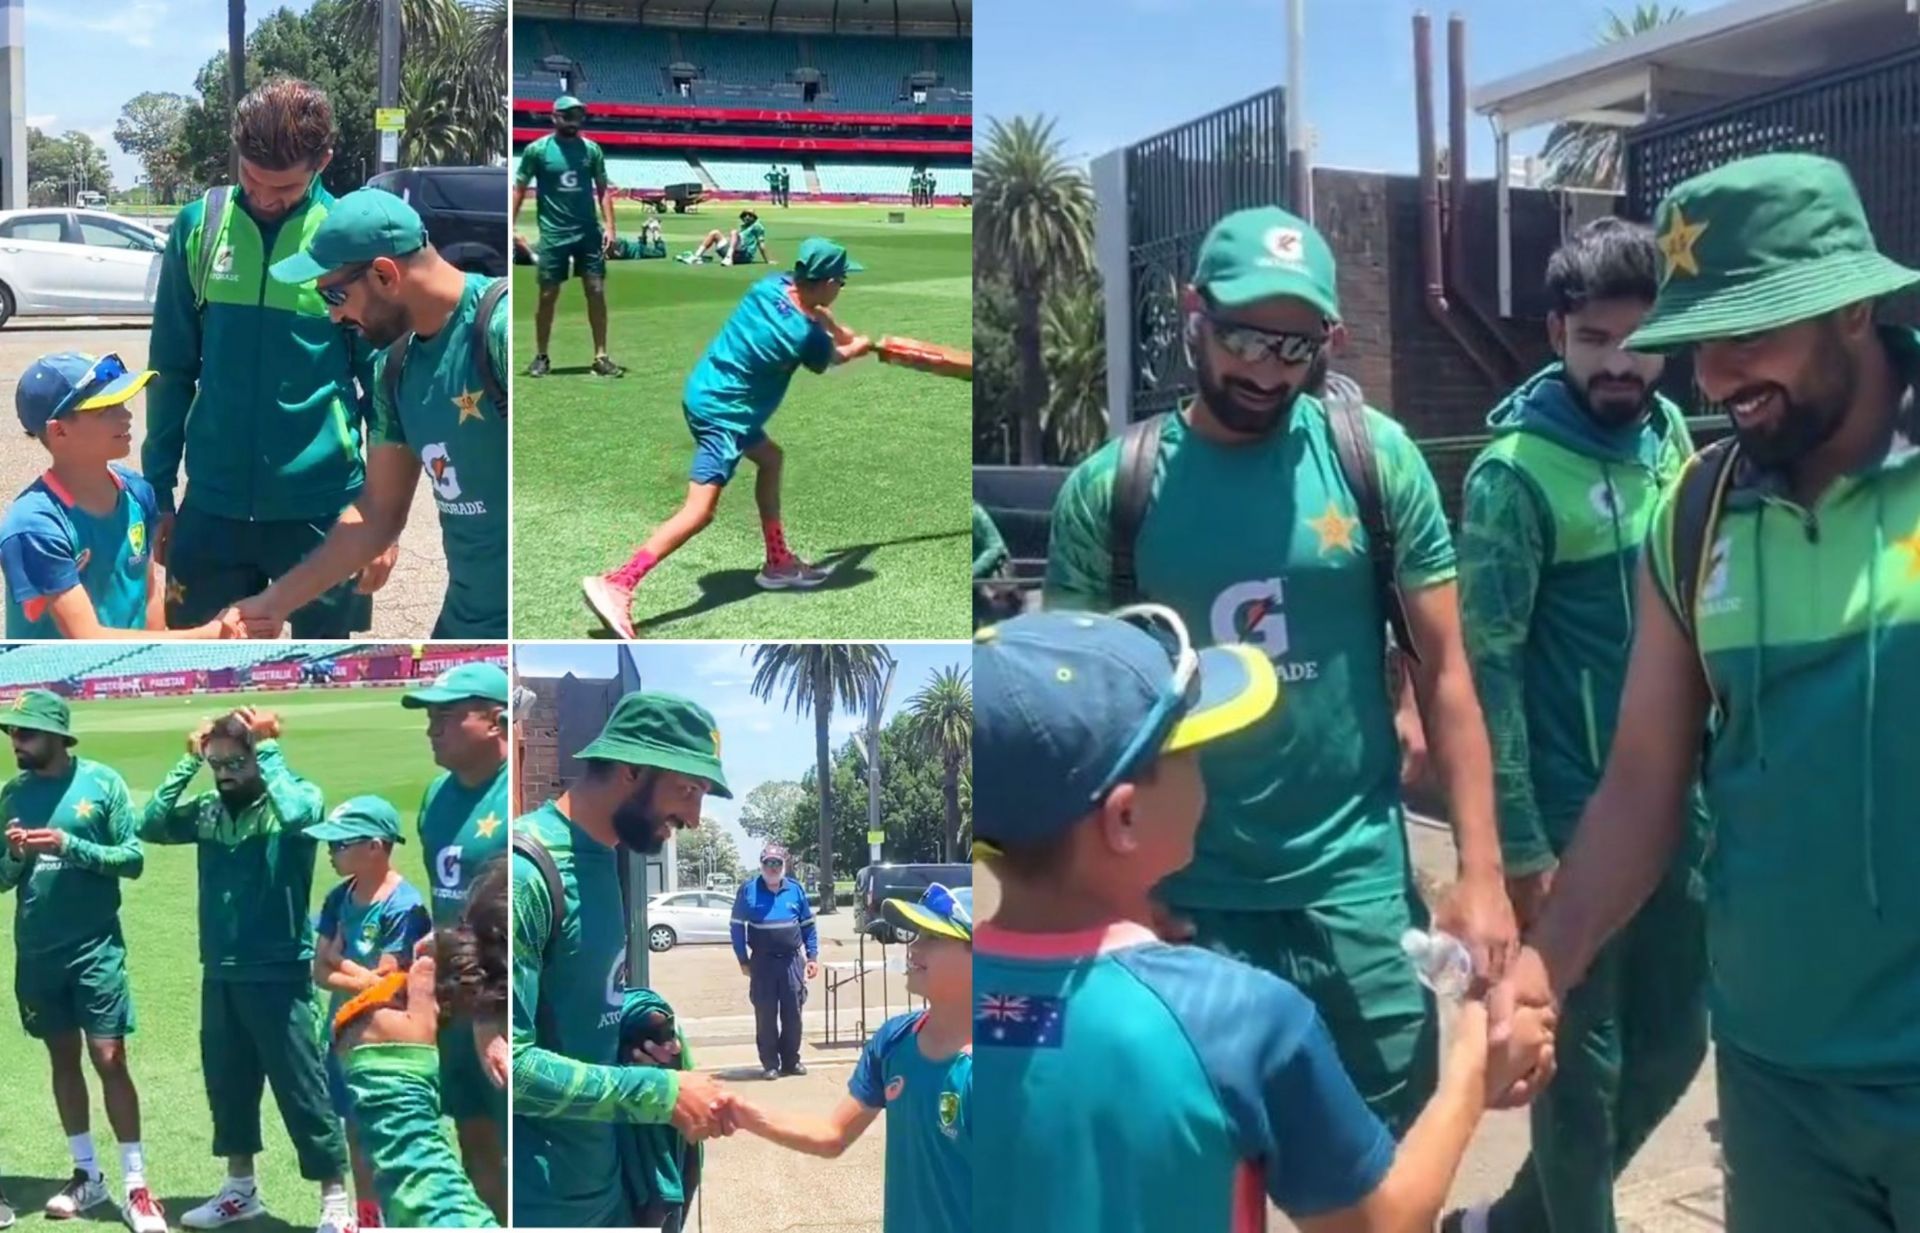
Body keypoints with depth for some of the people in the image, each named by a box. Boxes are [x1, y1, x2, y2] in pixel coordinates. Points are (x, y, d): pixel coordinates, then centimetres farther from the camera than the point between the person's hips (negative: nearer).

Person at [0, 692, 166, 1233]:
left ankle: (136, 1186, 0)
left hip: (95, 947, -4)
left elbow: (133, 859, -8)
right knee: (63, 1059, 12)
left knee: (109, 1061, -5)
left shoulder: (102, 782, -7)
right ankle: (87, 1175, 24)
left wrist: (71, 846, -21)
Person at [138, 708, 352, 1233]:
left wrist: (267, 748, -22)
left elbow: (296, 814, -32)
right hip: (220, 975, 6)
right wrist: (189, 760, -5)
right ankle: (240, 1190, 35)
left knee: (302, 1090, -2)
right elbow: (151, 825, -3)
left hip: (279, 975, -6)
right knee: (227, 1084, 18)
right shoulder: (209, 810, 6)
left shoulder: (297, 799, -10)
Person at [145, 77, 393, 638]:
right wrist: (157, 490, 6)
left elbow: (385, 383, -1)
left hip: (323, 507, -2)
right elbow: (172, 370, 7)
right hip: (213, 506, 2)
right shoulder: (198, 226, 0)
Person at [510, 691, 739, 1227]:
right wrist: (662, 1093, -21)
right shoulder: (527, 870, -21)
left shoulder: (600, 859, 7)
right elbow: (507, 1061, -25)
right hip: (535, 1201, -8)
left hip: (603, 1184, 8)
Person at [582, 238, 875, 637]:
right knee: (699, 511, -14)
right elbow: (834, 358, 6)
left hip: (705, 391, 9)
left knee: (769, 457, 26)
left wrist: (838, 330, 15)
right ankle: (616, 585, -25)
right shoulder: (806, 336, -19)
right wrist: (861, 346, 26)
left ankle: (778, 563, 33)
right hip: (722, 413, -9)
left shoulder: (772, 285, -4)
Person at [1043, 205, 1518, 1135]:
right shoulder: (1107, 492, -5)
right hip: (1185, 902, 0)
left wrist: (1481, 870, -5)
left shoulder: (1378, 460, -4)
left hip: (1359, 891, 1)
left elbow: (1444, 671, 0)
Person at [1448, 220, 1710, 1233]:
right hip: (1575, 817, -7)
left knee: (1672, 1043, 15)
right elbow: (1487, 668, -16)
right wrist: (1519, 848, -17)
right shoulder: (1515, 473, -15)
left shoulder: (1670, 435, 4)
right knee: (1584, 1059, 6)